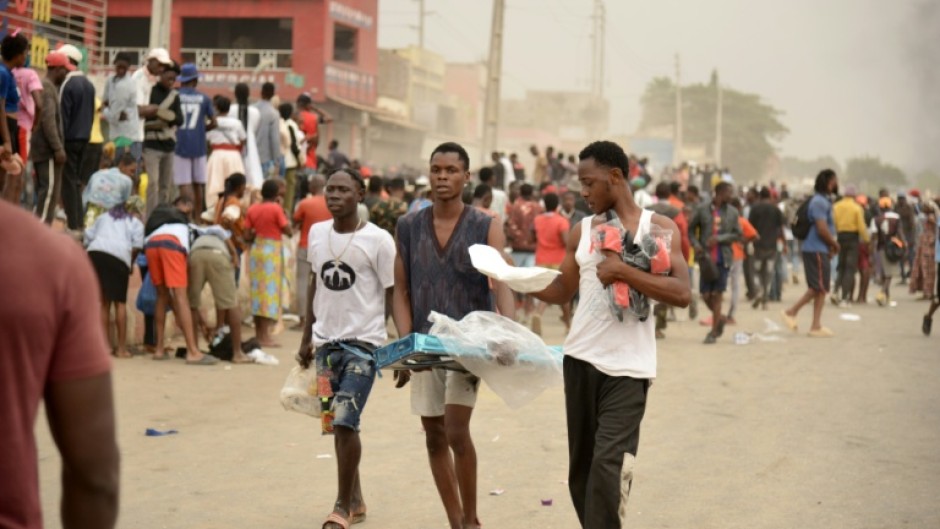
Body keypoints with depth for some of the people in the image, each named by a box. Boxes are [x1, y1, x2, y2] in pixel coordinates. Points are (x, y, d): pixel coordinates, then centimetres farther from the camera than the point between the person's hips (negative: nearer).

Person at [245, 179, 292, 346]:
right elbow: (289, 231, -11)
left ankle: (259, 334, 19)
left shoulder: (253, 209, 5)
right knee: (270, 291, -2)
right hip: (271, 251, -6)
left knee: (257, 291, 13)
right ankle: (265, 337, -3)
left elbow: (247, 236, 3)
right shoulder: (276, 208, -10)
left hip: (256, 250, 6)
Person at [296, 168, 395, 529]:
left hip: (363, 343, -6)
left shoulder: (378, 240, -9)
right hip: (326, 341, 6)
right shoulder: (317, 233, 7)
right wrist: (307, 336, 16)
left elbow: (394, 295, -6)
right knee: (338, 425, 13)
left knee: (345, 422, -13)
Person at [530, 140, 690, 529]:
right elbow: (562, 291, 14)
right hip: (581, 359, 5)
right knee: (581, 467, 12)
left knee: (608, 465, -15)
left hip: (629, 367, -5)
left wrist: (622, 271, -20)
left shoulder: (659, 228, -4)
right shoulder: (581, 231, 9)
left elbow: (682, 293, -14)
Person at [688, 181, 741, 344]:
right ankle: (719, 319, 28)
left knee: (717, 295, -2)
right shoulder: (702, 210, 1)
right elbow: (691, 229, 7)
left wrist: (719, 238, -10)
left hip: (723, 259, 0)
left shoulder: (732, 212, 5)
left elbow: (737, 234, 4)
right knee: (706, 295, 0)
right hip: (706, 258, 0)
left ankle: (714, 332, 5)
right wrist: (695, 244, -10)